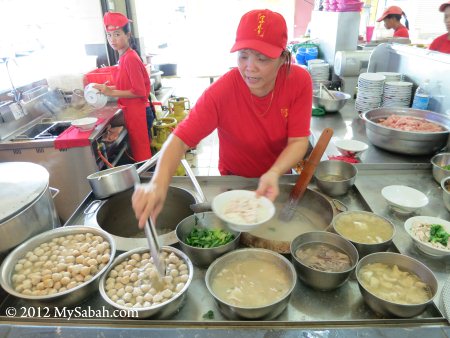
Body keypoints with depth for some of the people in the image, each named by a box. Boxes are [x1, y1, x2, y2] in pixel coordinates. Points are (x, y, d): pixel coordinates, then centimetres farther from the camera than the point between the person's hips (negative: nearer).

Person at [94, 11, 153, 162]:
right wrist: (109, 88, 3)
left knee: (142, 154, 3)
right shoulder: (125, 57, 9)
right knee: (140, 152, 18)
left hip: (138, 113, -9)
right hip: (133, 112, 9)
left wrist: (112, 92, -17)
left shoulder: (130, 58, -17)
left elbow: (139, 91, -19)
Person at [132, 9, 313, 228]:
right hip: (234, 180, -2)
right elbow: (180, 139, -33)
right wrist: (159, 183, -51)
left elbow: (299, 140, -22)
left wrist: (274, 173, -41)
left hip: (278, 176, 2)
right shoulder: (221, 91, -29)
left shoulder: (300, 81, -22)